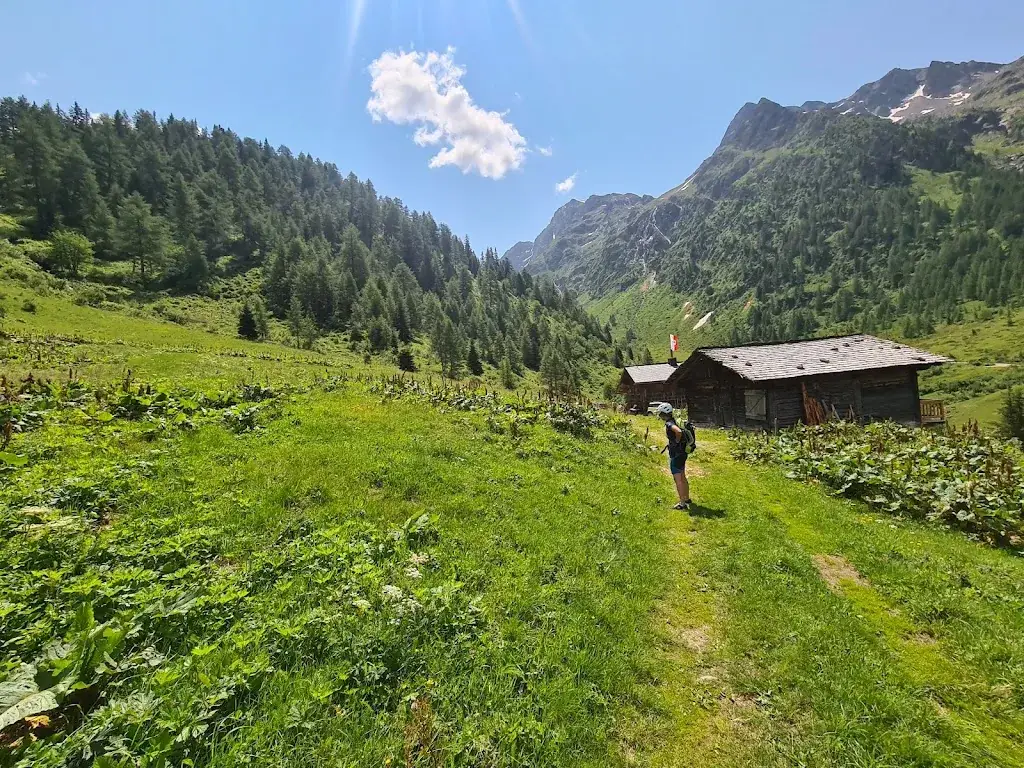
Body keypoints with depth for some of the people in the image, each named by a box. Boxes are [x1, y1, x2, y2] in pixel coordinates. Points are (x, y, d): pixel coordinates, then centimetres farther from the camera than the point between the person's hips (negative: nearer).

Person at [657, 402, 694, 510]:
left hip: (676, 455, -10)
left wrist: (677, 441, -21)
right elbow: (681, 431, 27)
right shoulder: (673, 422, 11)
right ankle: (687, 499, 32)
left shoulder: (669, 424, -19)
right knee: (682, 477, 20)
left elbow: (679, 431, -39)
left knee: (678, 479, -6)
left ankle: (682, 503, -3)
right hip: (682, 453, 10)